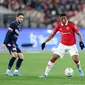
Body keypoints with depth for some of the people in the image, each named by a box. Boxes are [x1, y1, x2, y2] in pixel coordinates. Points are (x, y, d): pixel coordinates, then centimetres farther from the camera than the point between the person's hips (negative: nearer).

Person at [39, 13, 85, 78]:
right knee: (53, 58, -6)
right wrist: (45, 42, -1)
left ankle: (80, 70, 16)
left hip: (72, 46, -3)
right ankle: (45, 74, 1)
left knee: (75, 59, -17)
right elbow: (52, 35, 4)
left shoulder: (71, 24, -15)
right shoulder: (58, 25, -6)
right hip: (62, 45, 3)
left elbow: (78, 34, -9)